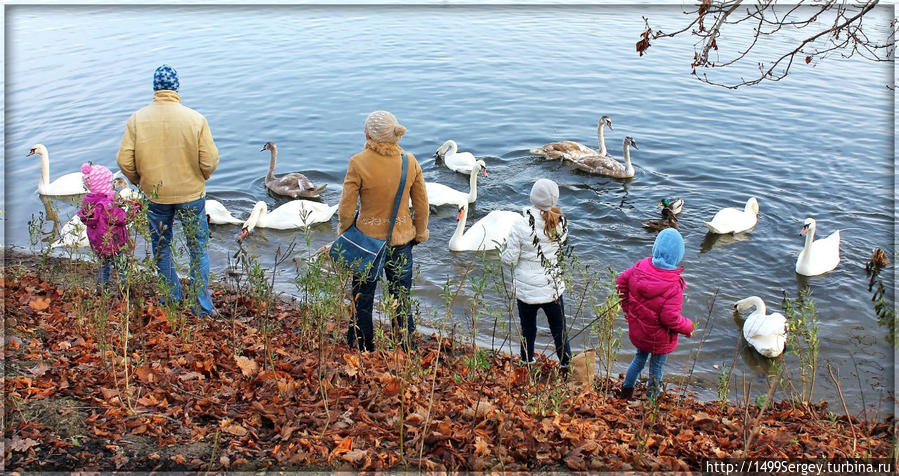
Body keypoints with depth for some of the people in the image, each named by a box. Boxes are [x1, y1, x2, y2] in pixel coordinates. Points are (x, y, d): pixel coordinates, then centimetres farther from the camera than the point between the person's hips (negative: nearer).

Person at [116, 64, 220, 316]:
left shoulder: (137, 119, -9)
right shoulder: (195, 119, -14)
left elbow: (124, 161, -9)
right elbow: (209, 161, -14)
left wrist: (139, 180, 12)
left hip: (155, 195, 1)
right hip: (191, 194, -1)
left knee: (161, 247, 21)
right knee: (197, 249, 11)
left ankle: (172, 299, 31)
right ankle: (202, 307, 14)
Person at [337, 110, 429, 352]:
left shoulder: (358, 163, -17)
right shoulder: (410, 162, -8)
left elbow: (346, 209, -12)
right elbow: (422, 205, 0)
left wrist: (344, 233, 7)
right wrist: (419, 233, 15)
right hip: (401, 239, 3)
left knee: (362, 297, 16)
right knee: (401, 297, 16)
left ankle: (361, 348, 30)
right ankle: (406, 348, 27)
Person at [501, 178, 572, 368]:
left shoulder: (521, 225, -22)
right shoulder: (561, 222, -11)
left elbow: (510, 258, -15)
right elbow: (562, 249, 5)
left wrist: (503, 252, 6)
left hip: (526, 289, -2)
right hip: (553, 287, 2)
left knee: (528, 330, 18)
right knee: (559, 330, 20)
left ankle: (527, 365, 34)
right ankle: (566, 366, 33)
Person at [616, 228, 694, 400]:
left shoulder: (640, 266, -17)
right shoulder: (674, 286, -32)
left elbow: (621, 282, -2)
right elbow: (670, 318, -29)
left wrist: (627, 307, 12)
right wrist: (688, 327, -9)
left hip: (637, 332, 5)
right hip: (660, 339, -5)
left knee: (639, 359, 32)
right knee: (656, 369, 20)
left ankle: (626, 391, 46)